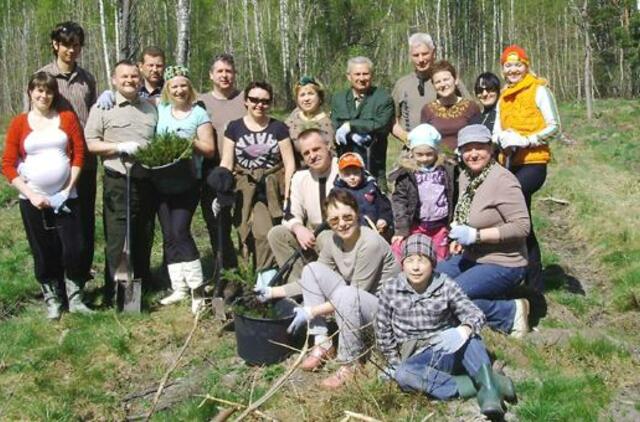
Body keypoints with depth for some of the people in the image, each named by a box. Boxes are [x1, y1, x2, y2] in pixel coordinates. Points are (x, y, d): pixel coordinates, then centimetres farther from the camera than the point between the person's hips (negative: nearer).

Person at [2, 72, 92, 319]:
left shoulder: (67, 118, 2)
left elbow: (79, 154, 1)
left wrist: (69, 188, -7)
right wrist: (30, 194, -10)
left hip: (65, 198, 0)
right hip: (33, 200, 0)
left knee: (75, 249, -3)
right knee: (44, 253, 7)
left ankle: (75, 298, 14)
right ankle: (52, 301, 22)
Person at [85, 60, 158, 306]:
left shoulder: (150, 108, 16)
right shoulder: (103, 107, 0)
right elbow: (90, 144, -6)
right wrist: (121, 147, -16)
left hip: (147, 181, 5)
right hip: (119, 183, -5)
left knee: (144, 239, 13)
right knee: (118, 240, -4)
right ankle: (114, 295, 5)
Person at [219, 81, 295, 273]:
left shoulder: (278, 128, 8)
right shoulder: (234, 127, 9)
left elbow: (289, 163, 5)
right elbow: (226, 164, 7)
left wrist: (288, 194, -4)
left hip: (272, 190, 0)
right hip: (245, 190, 0)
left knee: (265, 233, -17)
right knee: (248, 235, -14)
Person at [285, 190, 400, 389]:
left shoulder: (371, 244, -26)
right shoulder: (334, 241, -4)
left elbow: (352, 295, -24)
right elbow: (314, 281, 4)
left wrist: (311, 311, -21)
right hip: (354, 303, 8)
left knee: (345, 294, -38)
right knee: (311, 269, -8)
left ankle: (351, 363, -17)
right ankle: (322, 344, -4)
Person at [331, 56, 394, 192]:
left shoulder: (383, 98, 1)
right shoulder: (338, 99, 12)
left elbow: (382, 126, -13)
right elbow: (334, 129, 0)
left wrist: (350, 125, -13)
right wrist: (352, 136, -18)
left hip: (373, 167, -2)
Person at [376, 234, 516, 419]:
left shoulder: (446, 286, -5)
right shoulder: (390, 290, -4)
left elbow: (475, 313, -11)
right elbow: (383, 330, 5)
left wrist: (464, 330, -33)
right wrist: (395, 363, 5)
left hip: (450, 351, 0)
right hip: (418, 359, 0)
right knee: (403, 375, -34)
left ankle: (488, 387, -40)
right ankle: (473, 386, -34)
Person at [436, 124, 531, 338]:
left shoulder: (503, 180, -20)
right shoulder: (465, 176, 6)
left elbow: (522, 226, -24)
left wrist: (475, 235, -24)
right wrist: (458, 237, 1)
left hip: (502, 265, -9)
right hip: (470, 257, 9)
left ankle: (510, 312, -6)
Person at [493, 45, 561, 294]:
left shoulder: (539, 90, -1)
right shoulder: (504, 98, 18)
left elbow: (554, 127, -6)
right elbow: (498, 131, 9)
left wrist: (526, 141, -17)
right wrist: (504, 138, -13)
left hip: (533, 163, -7)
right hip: (510, 163, 7)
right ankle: (535, 284, 18)